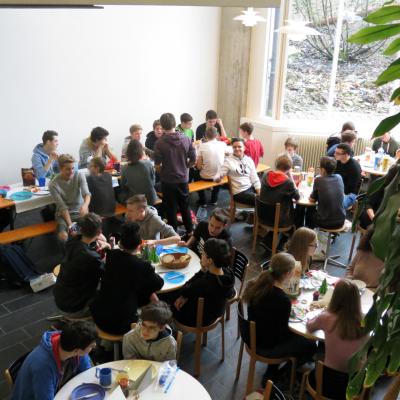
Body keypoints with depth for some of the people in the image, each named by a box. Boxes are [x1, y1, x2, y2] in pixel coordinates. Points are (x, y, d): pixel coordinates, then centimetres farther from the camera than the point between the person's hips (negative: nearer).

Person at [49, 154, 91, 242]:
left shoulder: (79, 176, -7)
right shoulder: (53, 184, -12)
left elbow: (86, 193, -21)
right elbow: (62, 207, -15)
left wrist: (85, 205, -44)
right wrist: (70, 224, -25)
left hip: (80, 211, 2)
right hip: (64, 213, -1)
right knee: (63, 236, -29)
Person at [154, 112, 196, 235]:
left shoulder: (160, 142, -16)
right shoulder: (186, 139, -6)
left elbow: (157, 164, -12)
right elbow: (193, 160, -2)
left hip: (168, 180, -3)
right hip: (183, 179, 3)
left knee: (171, 208, 10)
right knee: (185, 206, 19)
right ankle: (190, 231, 29)